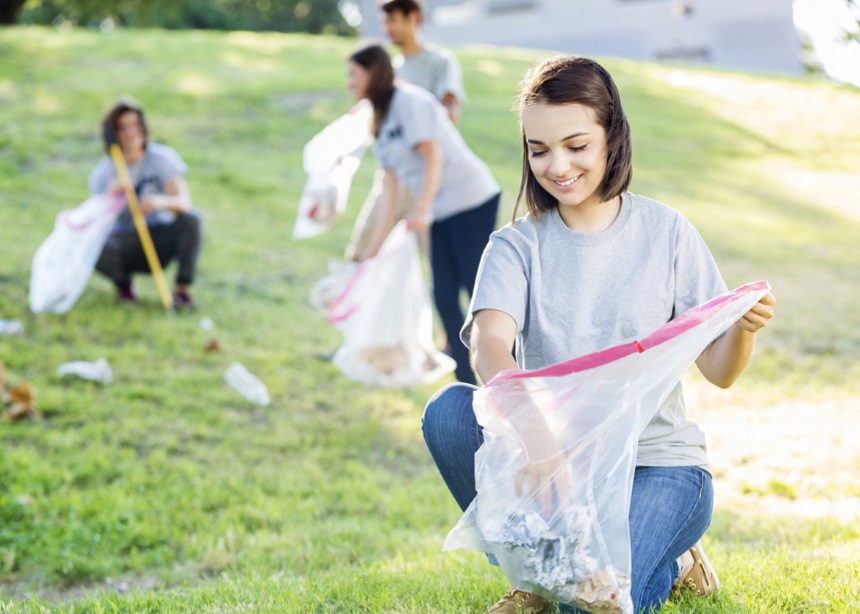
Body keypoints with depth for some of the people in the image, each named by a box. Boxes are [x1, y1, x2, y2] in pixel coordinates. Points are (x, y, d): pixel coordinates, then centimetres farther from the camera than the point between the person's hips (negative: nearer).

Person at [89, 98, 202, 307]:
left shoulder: (161, 158, -7)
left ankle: (183, 290, -17)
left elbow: (184, 201, -19)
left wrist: (161, 201, -42)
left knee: (191, 219, -30)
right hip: (126, 243, 0)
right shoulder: (102, 174, -6)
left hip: (161, 240, 0)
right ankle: (123, 283, 2)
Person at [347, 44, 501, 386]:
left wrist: (422, 210, -29)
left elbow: (433, 157, -17)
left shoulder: (408, 101, -8)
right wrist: (371, 253, 13)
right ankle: (467, 387, 12)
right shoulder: (381, 124, 17)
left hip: (471, 200, -9)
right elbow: (391, 190, 15)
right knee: (445, 300, 5)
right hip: (444, 213, 9)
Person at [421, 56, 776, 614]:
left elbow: (719, 372, -1)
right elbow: (489, 345, -21)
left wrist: (745, 328, -26)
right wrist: (533, 430, -42)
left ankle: (665, 562, 8)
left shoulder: (665, 232, -1)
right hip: (554, 458, 2)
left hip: (657, 464, -2)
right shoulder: (517, 246, -1)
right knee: (449, 411, -25)